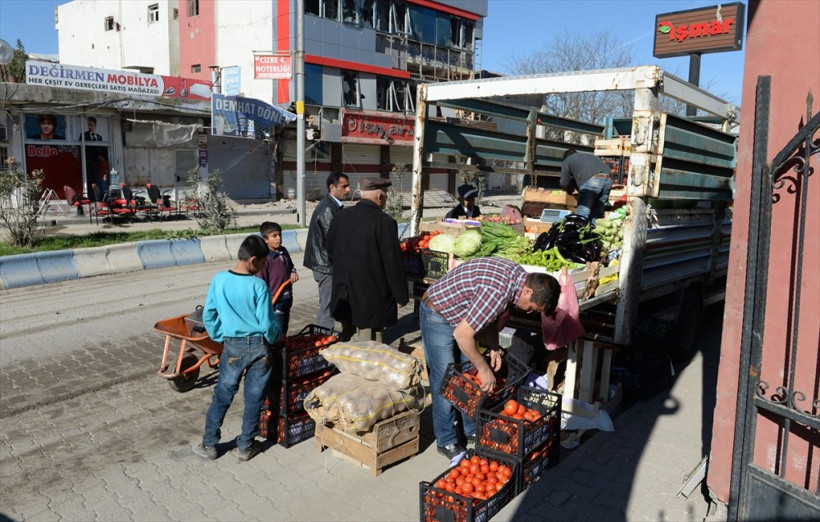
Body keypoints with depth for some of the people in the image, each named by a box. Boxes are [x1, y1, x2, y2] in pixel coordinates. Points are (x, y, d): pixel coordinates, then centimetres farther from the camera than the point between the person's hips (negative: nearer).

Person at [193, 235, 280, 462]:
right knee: (254, 398, 11)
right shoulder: (258, 285, -17)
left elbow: (208, 316, 2)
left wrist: (220, 337, 15)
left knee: (222, 396, 16)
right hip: (259, 346, -2)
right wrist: (273, 339, 5)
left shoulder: (218, 280, -7)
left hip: (232, 347, 3)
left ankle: (209, 444, 25)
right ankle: (246, 446, 22)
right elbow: (268, 323, -15)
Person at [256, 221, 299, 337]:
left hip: (287, 297, 8)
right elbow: (261, 281, -16)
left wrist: (293, 272, 2)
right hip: (275, 300, -8)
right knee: (278, 331, -4)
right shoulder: (265, 257, -17)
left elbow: (290, 265, 25)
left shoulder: (284, 251, 6)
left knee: (284, 329, 19)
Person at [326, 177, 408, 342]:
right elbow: (393, 264, -15)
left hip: (343, 297, 6)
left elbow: (330, 250, 13)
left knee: (345, 339, 21)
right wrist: (401, 296, -5)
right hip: (371, 299, -6)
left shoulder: (340, 216, 3)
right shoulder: (385, 222, -16)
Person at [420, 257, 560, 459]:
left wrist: (493, 348, 0)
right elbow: (462, 335, -32)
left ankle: (472, 429, 30)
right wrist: (484, 368, -21)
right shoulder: (499, 292, -37)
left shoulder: (519, 276, -8)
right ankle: (446, 441, 15)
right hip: (438, 315, -9)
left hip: (462, 316, 9)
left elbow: (489, 313, 8)